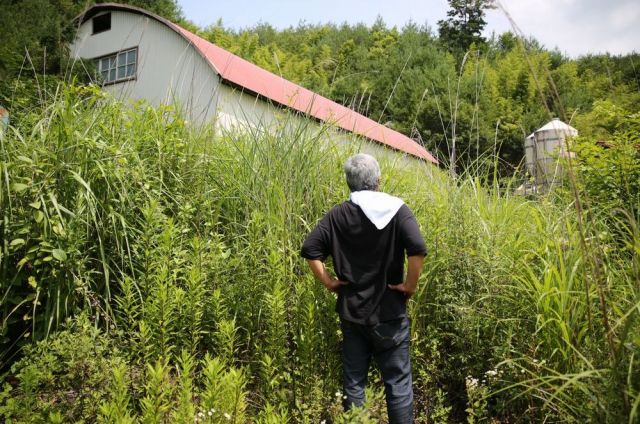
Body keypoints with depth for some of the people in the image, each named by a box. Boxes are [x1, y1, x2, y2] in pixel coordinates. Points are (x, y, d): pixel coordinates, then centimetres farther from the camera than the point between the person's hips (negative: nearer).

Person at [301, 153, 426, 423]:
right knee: (398, 383, 10)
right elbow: (417, 250, -22)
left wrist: (329, 282, 1)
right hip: (388, 313, -2)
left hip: (351, 312, 3)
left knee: (353, 383, 14)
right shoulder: (396, 209, -9)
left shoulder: (337, 214, -1)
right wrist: (410, 285, -10)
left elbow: (310, 250, -7)